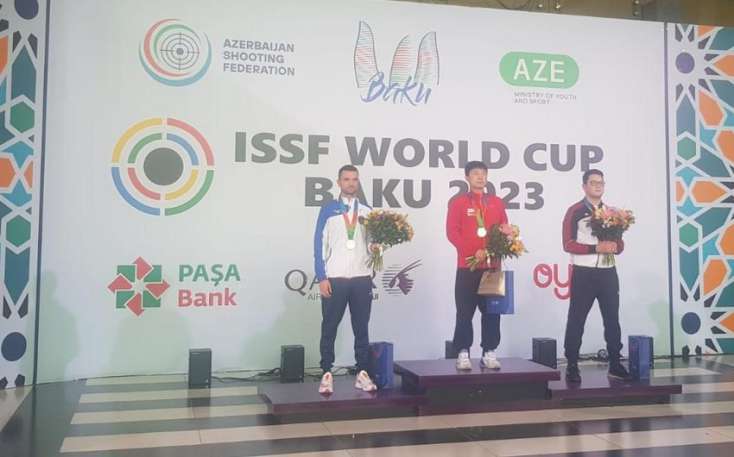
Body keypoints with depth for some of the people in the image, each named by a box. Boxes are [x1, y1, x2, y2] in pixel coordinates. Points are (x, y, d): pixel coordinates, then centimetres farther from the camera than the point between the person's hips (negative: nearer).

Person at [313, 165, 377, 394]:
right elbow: (319, 243, -1)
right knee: (329, 328, 3)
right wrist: (321, 277, -8)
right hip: (334, 279, -2)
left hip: (362, 278, 2)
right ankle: (327, 374, 10)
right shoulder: (328, 209, 3)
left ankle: (362, 373, 14)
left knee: (361, 328, 7)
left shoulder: (367, 211, 10)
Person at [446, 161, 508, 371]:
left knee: (492, 311, 5)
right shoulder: (458, 202, 1)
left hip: (492, 265, 3)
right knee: (465, 312, -1)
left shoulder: (497, 202, 13)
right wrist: (473, 252, -16)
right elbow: (452, 232, -6)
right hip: (467, 265, -3)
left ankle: (489, 353, 12)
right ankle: (463, 353, 6)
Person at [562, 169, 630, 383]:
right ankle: (572, 366, 6)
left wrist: (615, 246, -9)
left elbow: (620, 243, 15)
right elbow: (568, 244, -9)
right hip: (583, 273, -5)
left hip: (608, 272, 5)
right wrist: (596, 248, -19)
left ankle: (615, 364, 19)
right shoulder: (575, 211, -3)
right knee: (576, 320, 0)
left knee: (612, 318, 9)